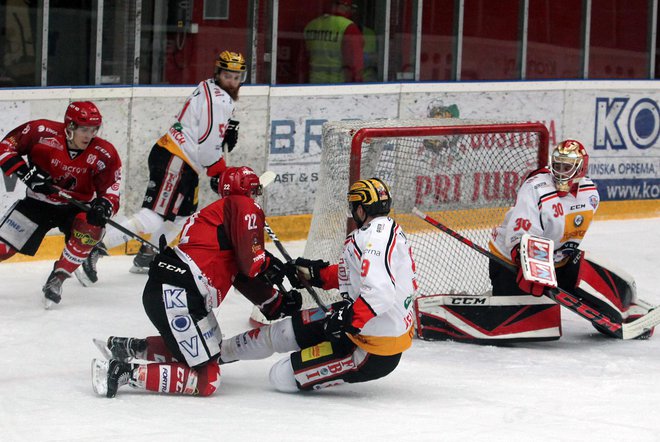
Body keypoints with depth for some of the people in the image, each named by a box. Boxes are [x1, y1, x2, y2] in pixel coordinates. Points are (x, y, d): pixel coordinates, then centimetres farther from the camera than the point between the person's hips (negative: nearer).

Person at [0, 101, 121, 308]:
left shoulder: (104, 155, -17)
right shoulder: (42, 132, -21)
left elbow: (111, 191, -15)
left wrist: (104, 206, -38)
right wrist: (25, 172, -25)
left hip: (77, 206, 1)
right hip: (38, 202, 0)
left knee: (90, 227, -31)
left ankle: (56, 280, -13)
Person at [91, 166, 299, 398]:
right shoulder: (244, 206, 0)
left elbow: (245, 278, 28)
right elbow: (250, 257, -14)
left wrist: (277, 303, 28)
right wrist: (268, 265, 7)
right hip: (177, 297, -10)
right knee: (207, 380, -10)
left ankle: (128, 346, 25)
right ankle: (124, 372, -16)